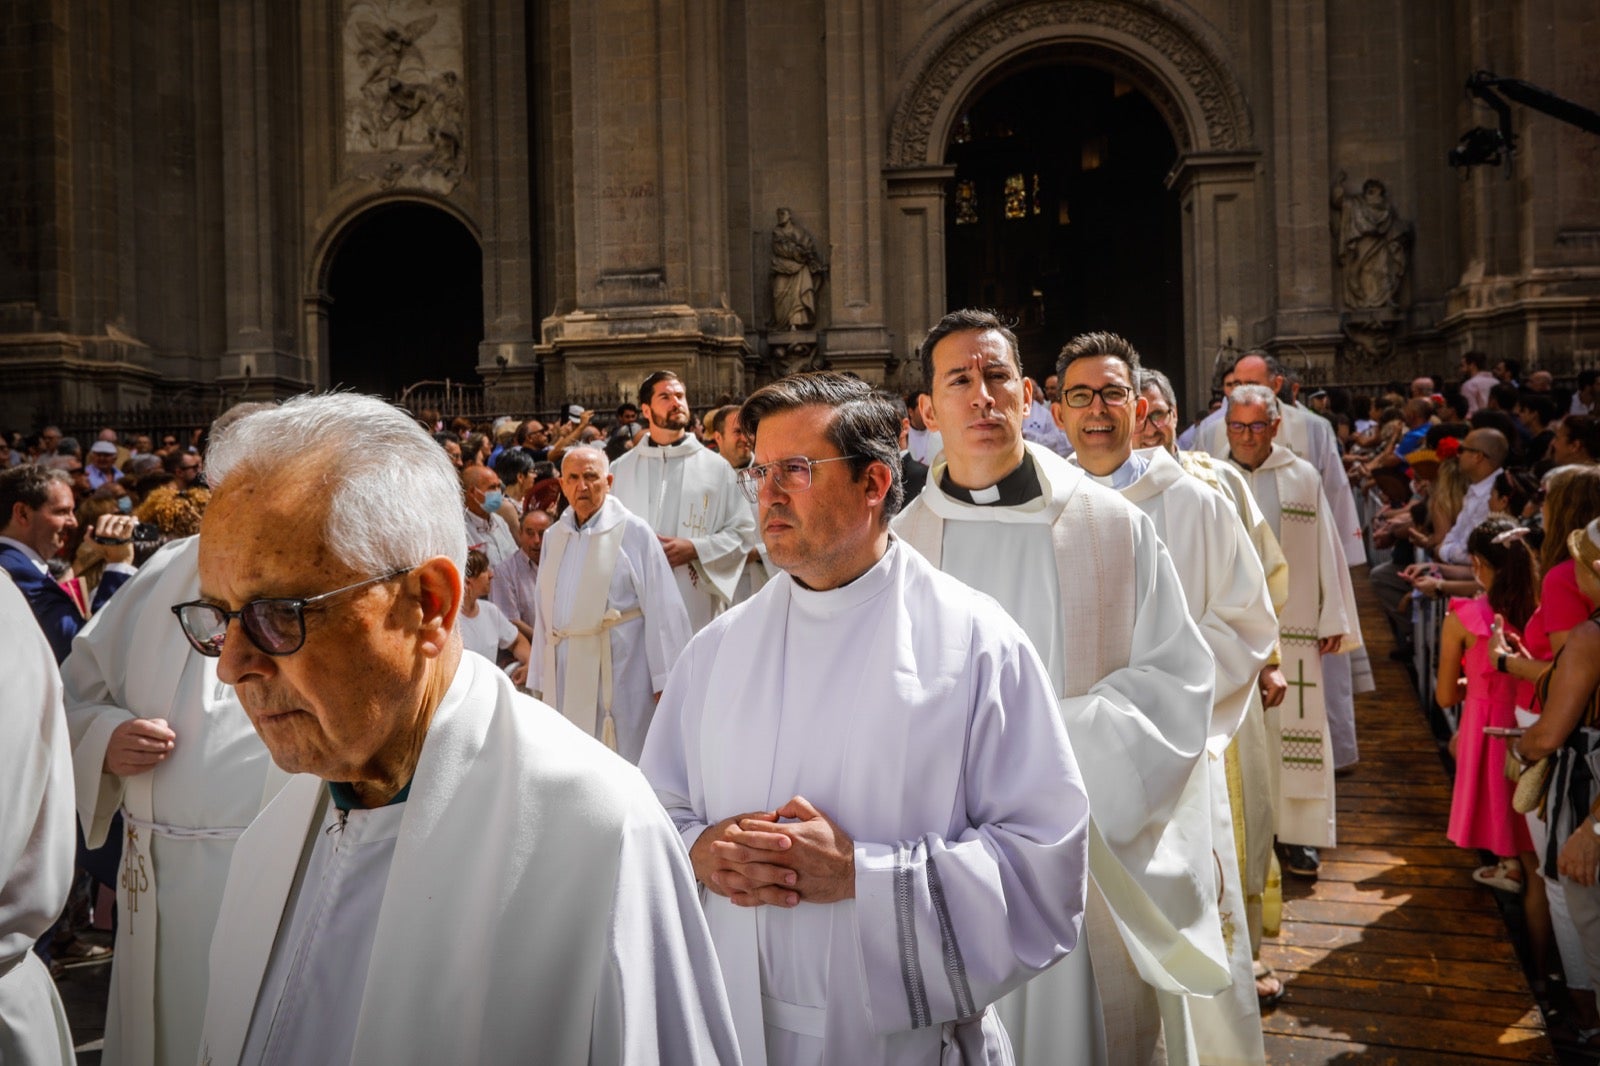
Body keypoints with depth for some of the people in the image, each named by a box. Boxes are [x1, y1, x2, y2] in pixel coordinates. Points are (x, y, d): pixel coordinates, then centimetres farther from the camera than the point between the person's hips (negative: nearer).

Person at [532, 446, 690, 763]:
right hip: (565, 675, 5)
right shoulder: (553, 536, 13)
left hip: (619, 671, -5)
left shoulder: (633, 531, -5)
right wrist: (540, 679, 15)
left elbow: (662, 609, -8)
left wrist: (665, 681, -11)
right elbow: (545, 611, 16)